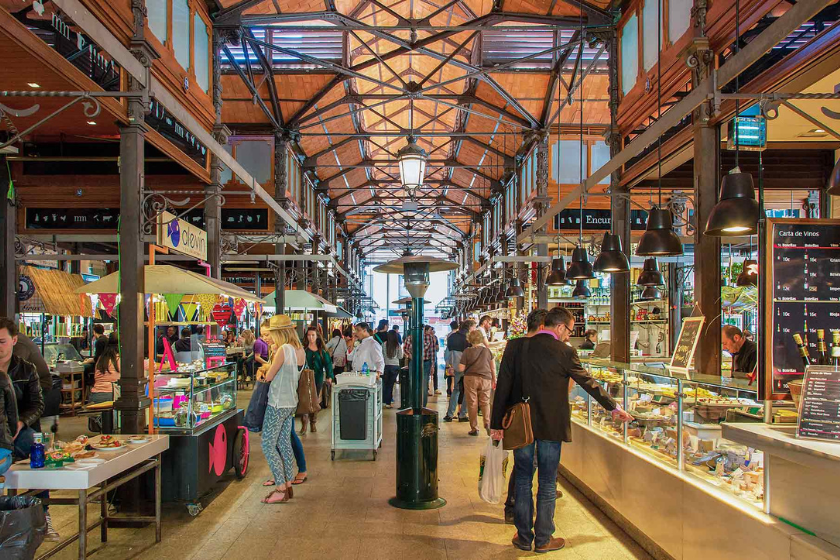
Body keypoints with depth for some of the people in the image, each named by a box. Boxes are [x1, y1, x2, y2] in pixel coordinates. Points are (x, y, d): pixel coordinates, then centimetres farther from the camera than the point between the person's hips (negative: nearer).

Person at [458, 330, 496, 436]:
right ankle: (487, 423, -8)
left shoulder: (467, 351, -5)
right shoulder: (487, 350, 2)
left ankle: (474, 428, 6)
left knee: (472, 404, 5)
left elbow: (461, 368, -5)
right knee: (485, 402, 12)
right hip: (485, 379, 2)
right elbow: (493, 367, 8)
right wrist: (494, 379, 19)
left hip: (470, 379, -2)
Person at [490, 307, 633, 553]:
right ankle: (543, 539, 19)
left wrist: (497, 423, 2)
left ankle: (524, 537, 21)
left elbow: (503, 386, -3)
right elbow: (588, 382, 0)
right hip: (551, 426, -3)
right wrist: (614, 408, 15)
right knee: (547, 484, 9)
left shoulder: (516, 347, -3)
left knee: (523, 480, 13)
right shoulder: (564, 352, -11)